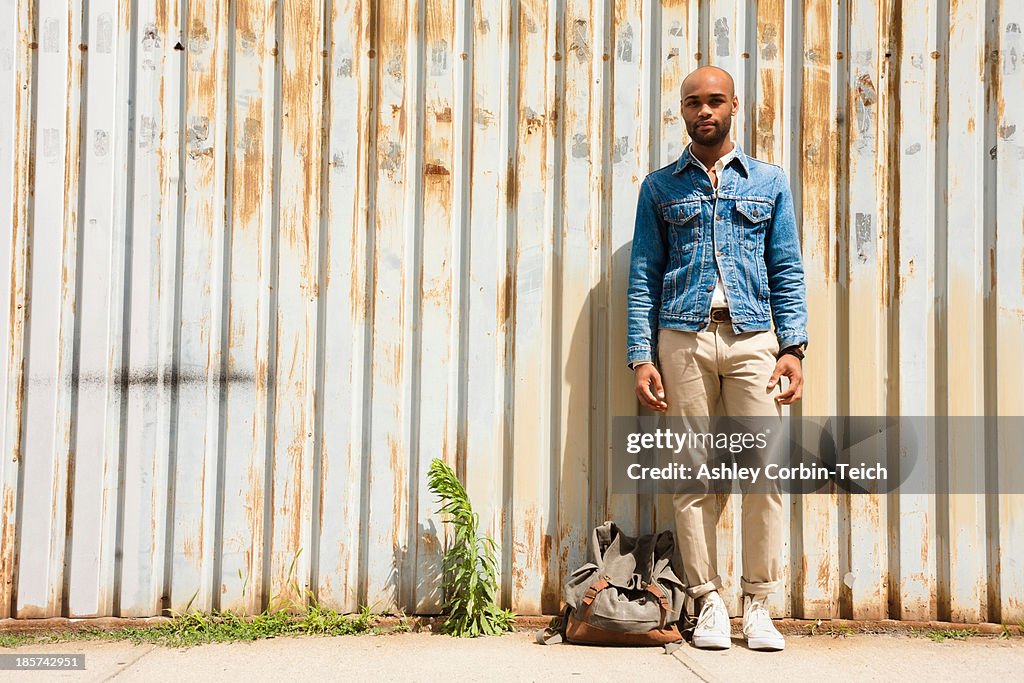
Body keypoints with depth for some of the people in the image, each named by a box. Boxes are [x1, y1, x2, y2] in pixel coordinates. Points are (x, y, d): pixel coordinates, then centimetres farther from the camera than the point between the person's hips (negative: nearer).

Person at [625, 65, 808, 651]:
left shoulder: (770, 181, 14)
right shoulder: (660, 187, 13)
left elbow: (788, 272, 10)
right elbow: (643, 277, 8)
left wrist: (794, 347, -1)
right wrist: (641, 356, -1)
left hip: (752, 338, 0)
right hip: (683, 339, 0)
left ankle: (759, 607, 6)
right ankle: (709, 604, 10)